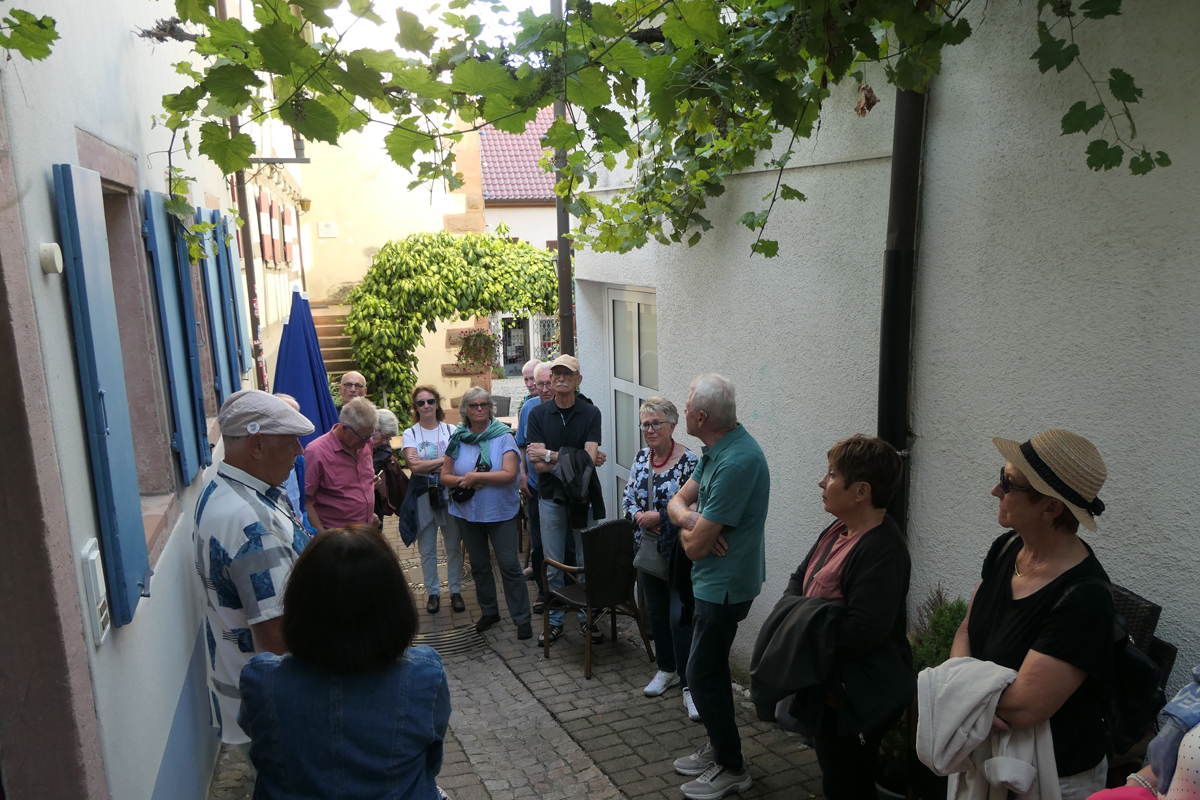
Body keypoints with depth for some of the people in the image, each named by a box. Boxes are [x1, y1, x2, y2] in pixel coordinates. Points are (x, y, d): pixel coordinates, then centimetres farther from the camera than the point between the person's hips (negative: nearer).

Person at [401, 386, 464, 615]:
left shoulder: (451, 430, 1)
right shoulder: (410, 433, 0)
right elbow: (414, 465, -14)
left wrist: (426, 465, -16)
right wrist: (445, 460, -15)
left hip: (449, 494, 0)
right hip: (423, 495, 0)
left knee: (454, 546, 7)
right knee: (427, 549, 8)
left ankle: (456, 591, 21)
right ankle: (433, 593, 22)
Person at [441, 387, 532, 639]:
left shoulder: (503, 436, -10)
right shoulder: (458, 438, 1)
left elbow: (509, 474, -19)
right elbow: (445, 476, 3)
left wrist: (476, 476, -19)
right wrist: (463, 481, -16)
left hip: (500, 512, -4)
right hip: (468, 512, 4)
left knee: (509, 565, -4)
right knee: (479, 565, 16)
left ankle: (522, 619, 5)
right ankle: (489, 611, 32)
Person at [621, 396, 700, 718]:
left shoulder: (688, 461, -15)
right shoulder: (641, 458, 5)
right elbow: (628, 499, 8)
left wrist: (658, 517, -20)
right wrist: (639, 516, -11)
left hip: (678, 554, -6)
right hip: (647, 550, 7)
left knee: (680, 617, -5)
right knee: (656, 613, 18)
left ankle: (689, 686, 8)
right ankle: (667, 670, 36)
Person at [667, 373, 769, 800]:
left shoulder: (737, 461, -29)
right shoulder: (716, 449, 3)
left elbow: (695, 547, -26)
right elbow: (677, 500, 8)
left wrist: (689, 531, -4)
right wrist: (688, 517, -15)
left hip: (724, 584, -10)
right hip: (715, 579, 10)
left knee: (703, 674, 2)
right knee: (711, 667, 21)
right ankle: (718, 749, 37)